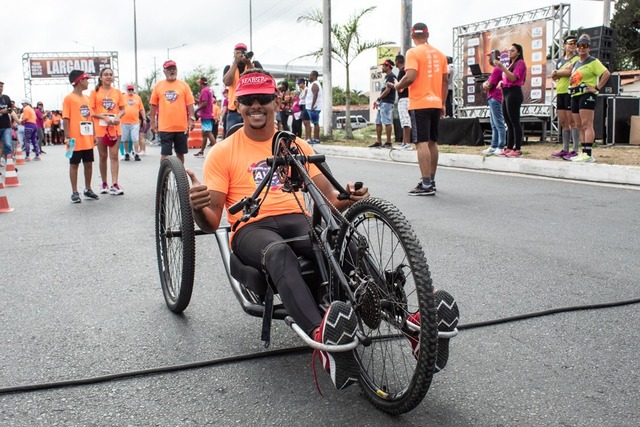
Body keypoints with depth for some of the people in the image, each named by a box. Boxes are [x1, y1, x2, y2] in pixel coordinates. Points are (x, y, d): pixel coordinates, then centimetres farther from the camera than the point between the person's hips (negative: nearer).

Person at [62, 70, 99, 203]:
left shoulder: (87, 98, 12)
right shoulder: (69, 98, -7)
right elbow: (65, 119, -10)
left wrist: (94, 135, 13)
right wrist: (67, 137, -15)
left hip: (88, 139, 6)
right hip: (76, 140, -6)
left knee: (88, 163, 11)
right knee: (74, 165, 3)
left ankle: (88, 189, 23)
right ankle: (74, 192, 9)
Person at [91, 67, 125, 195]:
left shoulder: (117, 92, 9)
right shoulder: (95, 92, 2)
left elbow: (122, 109, 11)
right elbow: (91, 111, -3)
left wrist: (118, 116, -10)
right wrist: (104, 117, -16)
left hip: (115, 128, 1)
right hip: (100, 128, -1)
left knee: (114, 156, -2)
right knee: (103, 157, 7)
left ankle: (114, 184, -5)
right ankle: (104, 184, 17)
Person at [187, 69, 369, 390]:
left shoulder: (296, 145, 18)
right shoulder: (222, 152, 9)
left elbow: (328, 197, 11)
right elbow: (211, 222, 3)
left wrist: (348, 198, -13)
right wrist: (197, 208, -21)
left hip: (296, 220, 3)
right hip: (250, 229, -2)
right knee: (278, 252, -40)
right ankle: (321, 333, -63)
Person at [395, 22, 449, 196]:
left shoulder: (413, 52, -8)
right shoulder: (439, 54, 12)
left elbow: (410, 77, -19)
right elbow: (445, 80, 13)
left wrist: (398, 86, 1)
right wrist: (443, 103, 19)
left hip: (420, 103, -7)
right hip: (436, 103, 7)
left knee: (422, 142, -9)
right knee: (432, 142, 14)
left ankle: (426, 185, -13)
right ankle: (431, 180, 21)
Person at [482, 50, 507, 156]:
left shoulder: (497, 69, -13)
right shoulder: (498, 69, 20)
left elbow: (489, 86, -14)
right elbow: (487, 84, 19)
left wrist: (485, 85, 6)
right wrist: (486, 84, -2)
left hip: (495, 99, -11)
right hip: (493, 99, 11)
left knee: (499, 124, -10)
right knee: (494, 125, 11)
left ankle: (501, 148, -10)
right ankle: (494, 146, 14)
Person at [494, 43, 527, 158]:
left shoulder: (520, 63, -2)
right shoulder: (510, 64, 23)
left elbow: (513, 78, -15)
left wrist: (502, 67, -19)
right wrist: (501, 82, 9)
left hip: (514, 93, -9)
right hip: (506, 94, 9)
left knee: (515, 122, -10)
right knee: (509, 123, 8)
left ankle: (517, 149, -10)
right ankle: (509, 148, 10)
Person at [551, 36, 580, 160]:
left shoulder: (577, 58, 0)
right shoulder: (560, 60, 20)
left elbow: (570, 71, -14)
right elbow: (554, 76, 12)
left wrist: (557, 72, 0)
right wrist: (564, 71, -6)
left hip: (570, 92, -7)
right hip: (560, 93, 7)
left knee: (572, 122, -9)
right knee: (563, 123, 7)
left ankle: (575, 150, -8)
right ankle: (565, 150, 12)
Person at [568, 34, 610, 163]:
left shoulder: (593, 61, -4)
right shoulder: (576, 63, 21)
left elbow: (606, 74, -13)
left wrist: (597, 88, -15)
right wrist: (570, 81, 10)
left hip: (587, 95, -9)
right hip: (575, 96, 9)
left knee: (587, 125, -14)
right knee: (580, 126, 8)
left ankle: (588, 154, -19)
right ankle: (584, 153, 12)